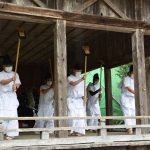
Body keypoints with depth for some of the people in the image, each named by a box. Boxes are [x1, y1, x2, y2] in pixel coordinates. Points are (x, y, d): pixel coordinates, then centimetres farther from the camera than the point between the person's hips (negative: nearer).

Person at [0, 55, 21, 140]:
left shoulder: (15, 74, 13)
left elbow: (18, 84, 4)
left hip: (12, 96, 1)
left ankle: (11, 134, -8)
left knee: (12, 115, -9)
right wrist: (12, 79, -32)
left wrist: (15, 86, -21)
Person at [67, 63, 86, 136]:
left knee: (81, 116, -2)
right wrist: (81, 79, -36)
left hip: (80, 100, 5)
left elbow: (83, 89, 18)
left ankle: (79, 131, 2)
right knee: (72, 116, -10)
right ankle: (72, 131, 0)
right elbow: (73, 83, -22)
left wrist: (83, 96, -2)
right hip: (72, 100, -5)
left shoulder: (81, 78, 17)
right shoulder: (70, 78, -1)